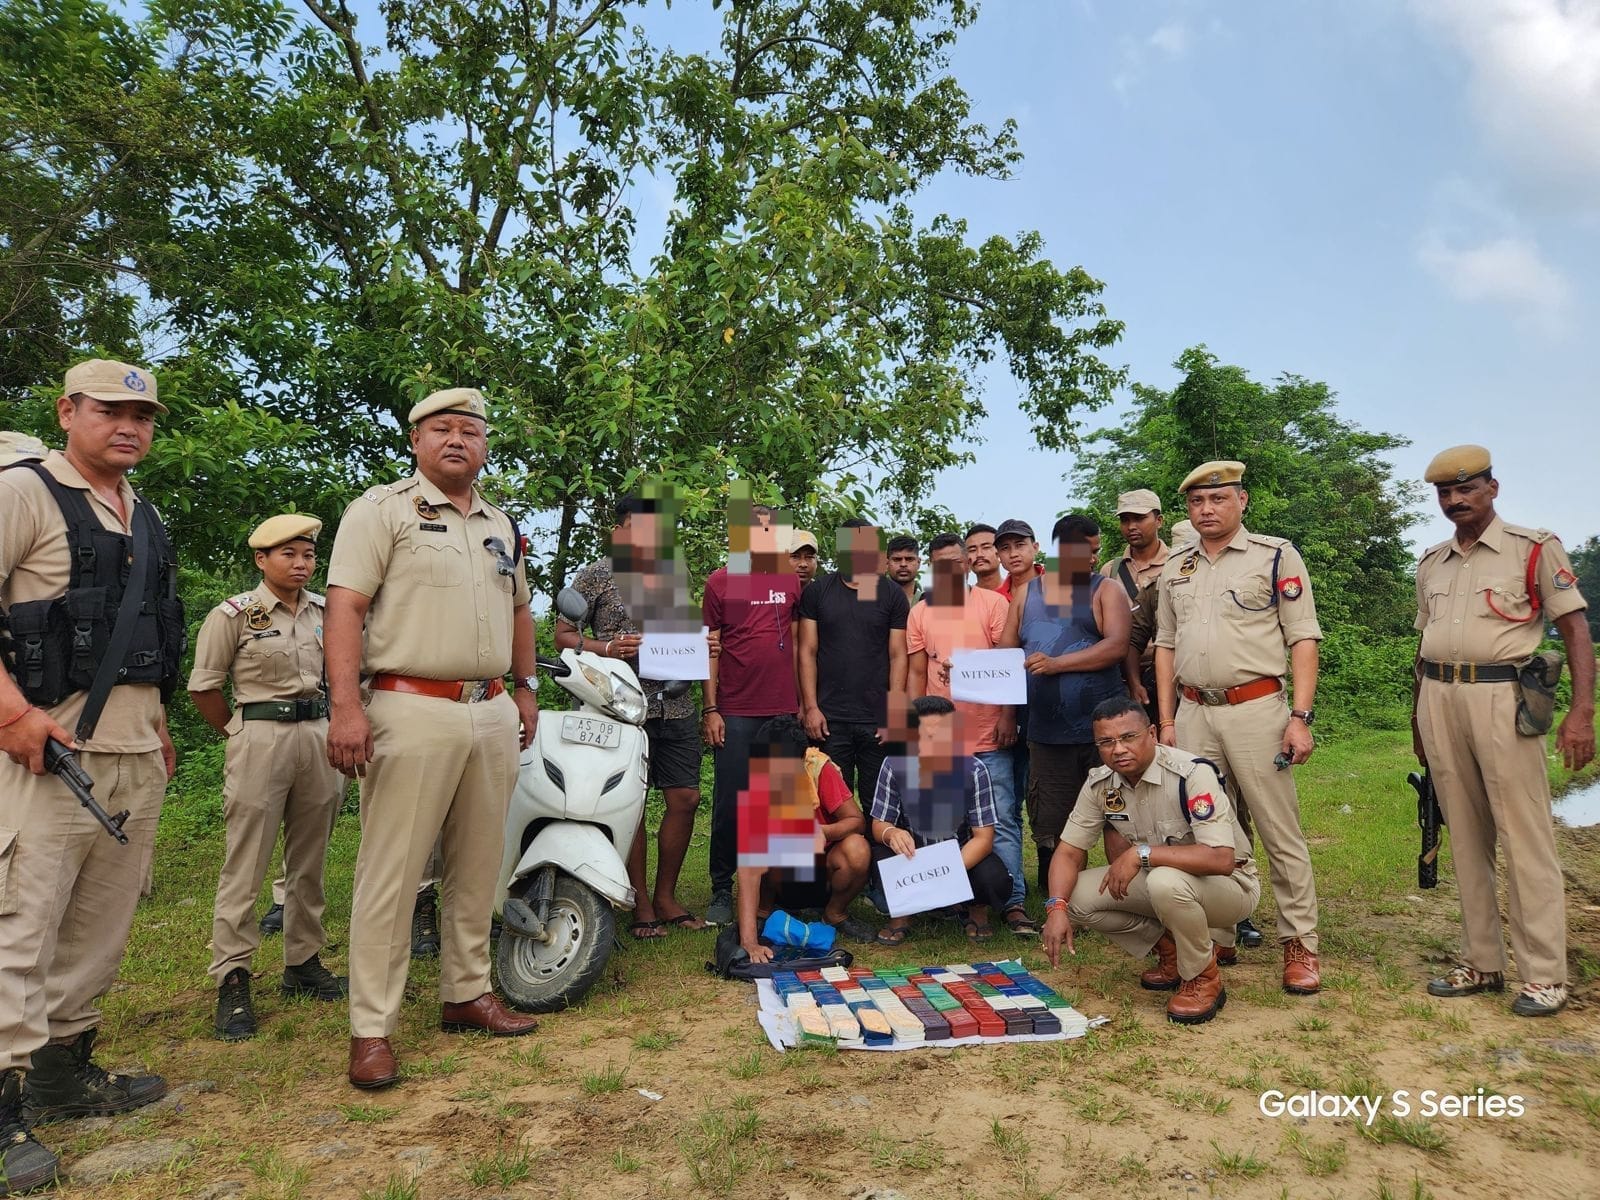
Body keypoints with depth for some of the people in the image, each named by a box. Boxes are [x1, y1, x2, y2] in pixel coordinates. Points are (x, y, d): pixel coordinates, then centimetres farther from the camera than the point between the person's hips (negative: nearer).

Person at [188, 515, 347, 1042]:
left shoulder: (324, 611, 10)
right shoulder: (235, 614, -4)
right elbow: (203, 686, 0)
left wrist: (337, 728, 13)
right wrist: (240, 734, 5)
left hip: (318, 736, 5)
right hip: (261, 737, -5)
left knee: (309, 861, 12)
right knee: (245, 865, -3)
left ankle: (304, 962, 24)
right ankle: (232, 981, 5)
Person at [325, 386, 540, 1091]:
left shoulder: (501, 525, 18)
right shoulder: (382, 509, -2)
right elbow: (344, 607, -12)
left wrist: (525, 685, 19)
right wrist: (344, 706, -21)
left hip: (493, 716, 7)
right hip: (412, 714, -6)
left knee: (477, 870, 13)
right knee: (390, 876, -2)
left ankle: (466, 994, 27)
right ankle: (372, 1029, 9)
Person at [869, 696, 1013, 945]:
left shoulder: (974, 770, -23)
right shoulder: (894, 766, -21)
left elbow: (983, 837, -20)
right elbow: (879, 825, -13)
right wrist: (891, 834, -39)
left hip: (964, 853, 0)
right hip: (913, 851, 1)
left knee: (995, 881, -31)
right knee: (881, 850, -31)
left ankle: (978, 911, 8)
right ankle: (901, 913, 0)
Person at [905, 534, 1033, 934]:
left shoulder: (992, 603, 0)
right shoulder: (919, 612, 9)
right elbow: (916, 673, 10)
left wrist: (1008, 718, -10)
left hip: (989, 737, -3)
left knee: (1002, 822, -2)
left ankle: (1014, 903, 1)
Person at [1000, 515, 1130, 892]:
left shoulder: (1105, 590, 4)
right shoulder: (1027, 592, 12)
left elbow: (1117, 646, -12)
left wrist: (1056, 664, -18)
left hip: (1101, 730, -2)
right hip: (1046, 731, 2)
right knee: (1049, 827, 9)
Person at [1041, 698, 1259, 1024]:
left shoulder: (1192, 774, -28)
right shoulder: (1100, 783, -8)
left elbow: (1221, 859, -36)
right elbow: (1069, 851, -6)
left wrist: (1141, 853, -36)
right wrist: (1056, 908, -23)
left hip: (1230, 884, -6)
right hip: (1155, 881, 6)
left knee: (1166, 881, -38)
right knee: (1077, 894, -14)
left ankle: (1203, 979, -11)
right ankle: (1171, 948, 6)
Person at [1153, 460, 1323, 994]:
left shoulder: (1276, 556, 0)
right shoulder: (1175, 569, 14)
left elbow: (1303, 639, -4)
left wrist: (1300, 717, -12)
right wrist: (1166, 721, 10)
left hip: (1255, 710, -4)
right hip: (1193, 713, 5)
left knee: (1280, 831, 0)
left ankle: (1299, 944, 12)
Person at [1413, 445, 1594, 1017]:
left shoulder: (1534, 548, 1)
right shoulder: (1431, 563, 16)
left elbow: (1575, 628, -4)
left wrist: (1581, 712, -14)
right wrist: (1419, 719, 18)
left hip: (1502, 697, -5)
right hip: (1439, 698, 5)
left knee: (1524, 837, -3)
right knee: (1466, 838, 9)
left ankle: (1544, 974, 6)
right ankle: (1480, 962, 18)